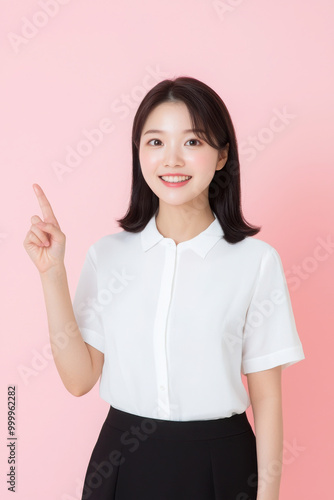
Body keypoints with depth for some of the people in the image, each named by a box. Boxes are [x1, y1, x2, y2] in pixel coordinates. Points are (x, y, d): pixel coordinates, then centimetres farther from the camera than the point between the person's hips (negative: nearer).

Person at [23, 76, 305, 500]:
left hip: (218, 464, -2)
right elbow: (79, 378, -5)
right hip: (122, 460, 2)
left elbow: (266, 394, -5)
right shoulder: (107, 255, -3)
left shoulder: (257, 261, -11)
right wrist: (52, 272, -10)